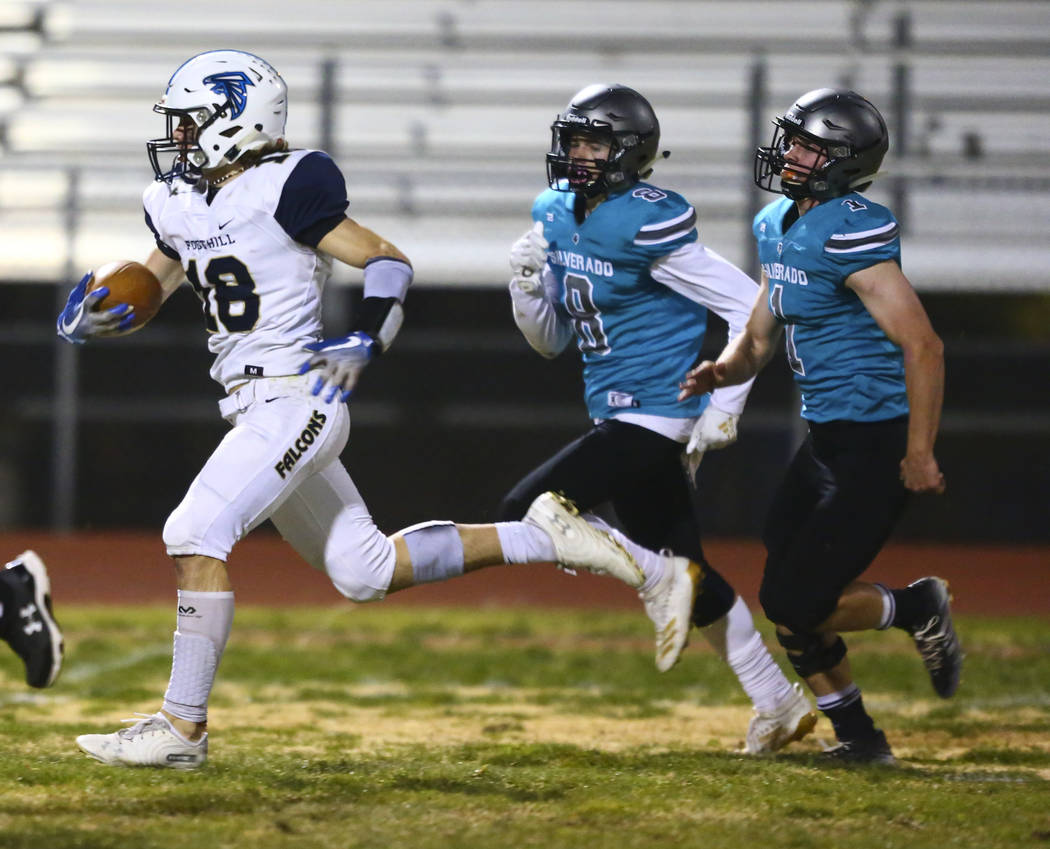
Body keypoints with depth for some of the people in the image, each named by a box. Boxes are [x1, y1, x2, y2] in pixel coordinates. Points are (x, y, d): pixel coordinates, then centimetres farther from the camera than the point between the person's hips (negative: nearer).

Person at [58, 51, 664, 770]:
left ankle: (182, 727, -13)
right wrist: (94, 316, 2)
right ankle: (542, 536, 21)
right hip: (255, 408, 9)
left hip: (296, 400, -9)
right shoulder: (177, 204, 11)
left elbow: (388, 262, -8)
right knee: (364, 571, 12)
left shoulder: (283, 190, -12)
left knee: (196, 534, -18)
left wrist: (364, 345, -22)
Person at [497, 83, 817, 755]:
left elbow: (749, 307, -18)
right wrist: (528, 285, -5)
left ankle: (663, 583, -6)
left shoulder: (649, 224, -18)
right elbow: (553, 340, 15)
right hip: (620, 416, 9)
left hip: (657, 415, -9)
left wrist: (723, 410, -18)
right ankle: (779, 704, 22)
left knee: (527, 511, -15)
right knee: (683, 564, 15)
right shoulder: (557, 217, 8)